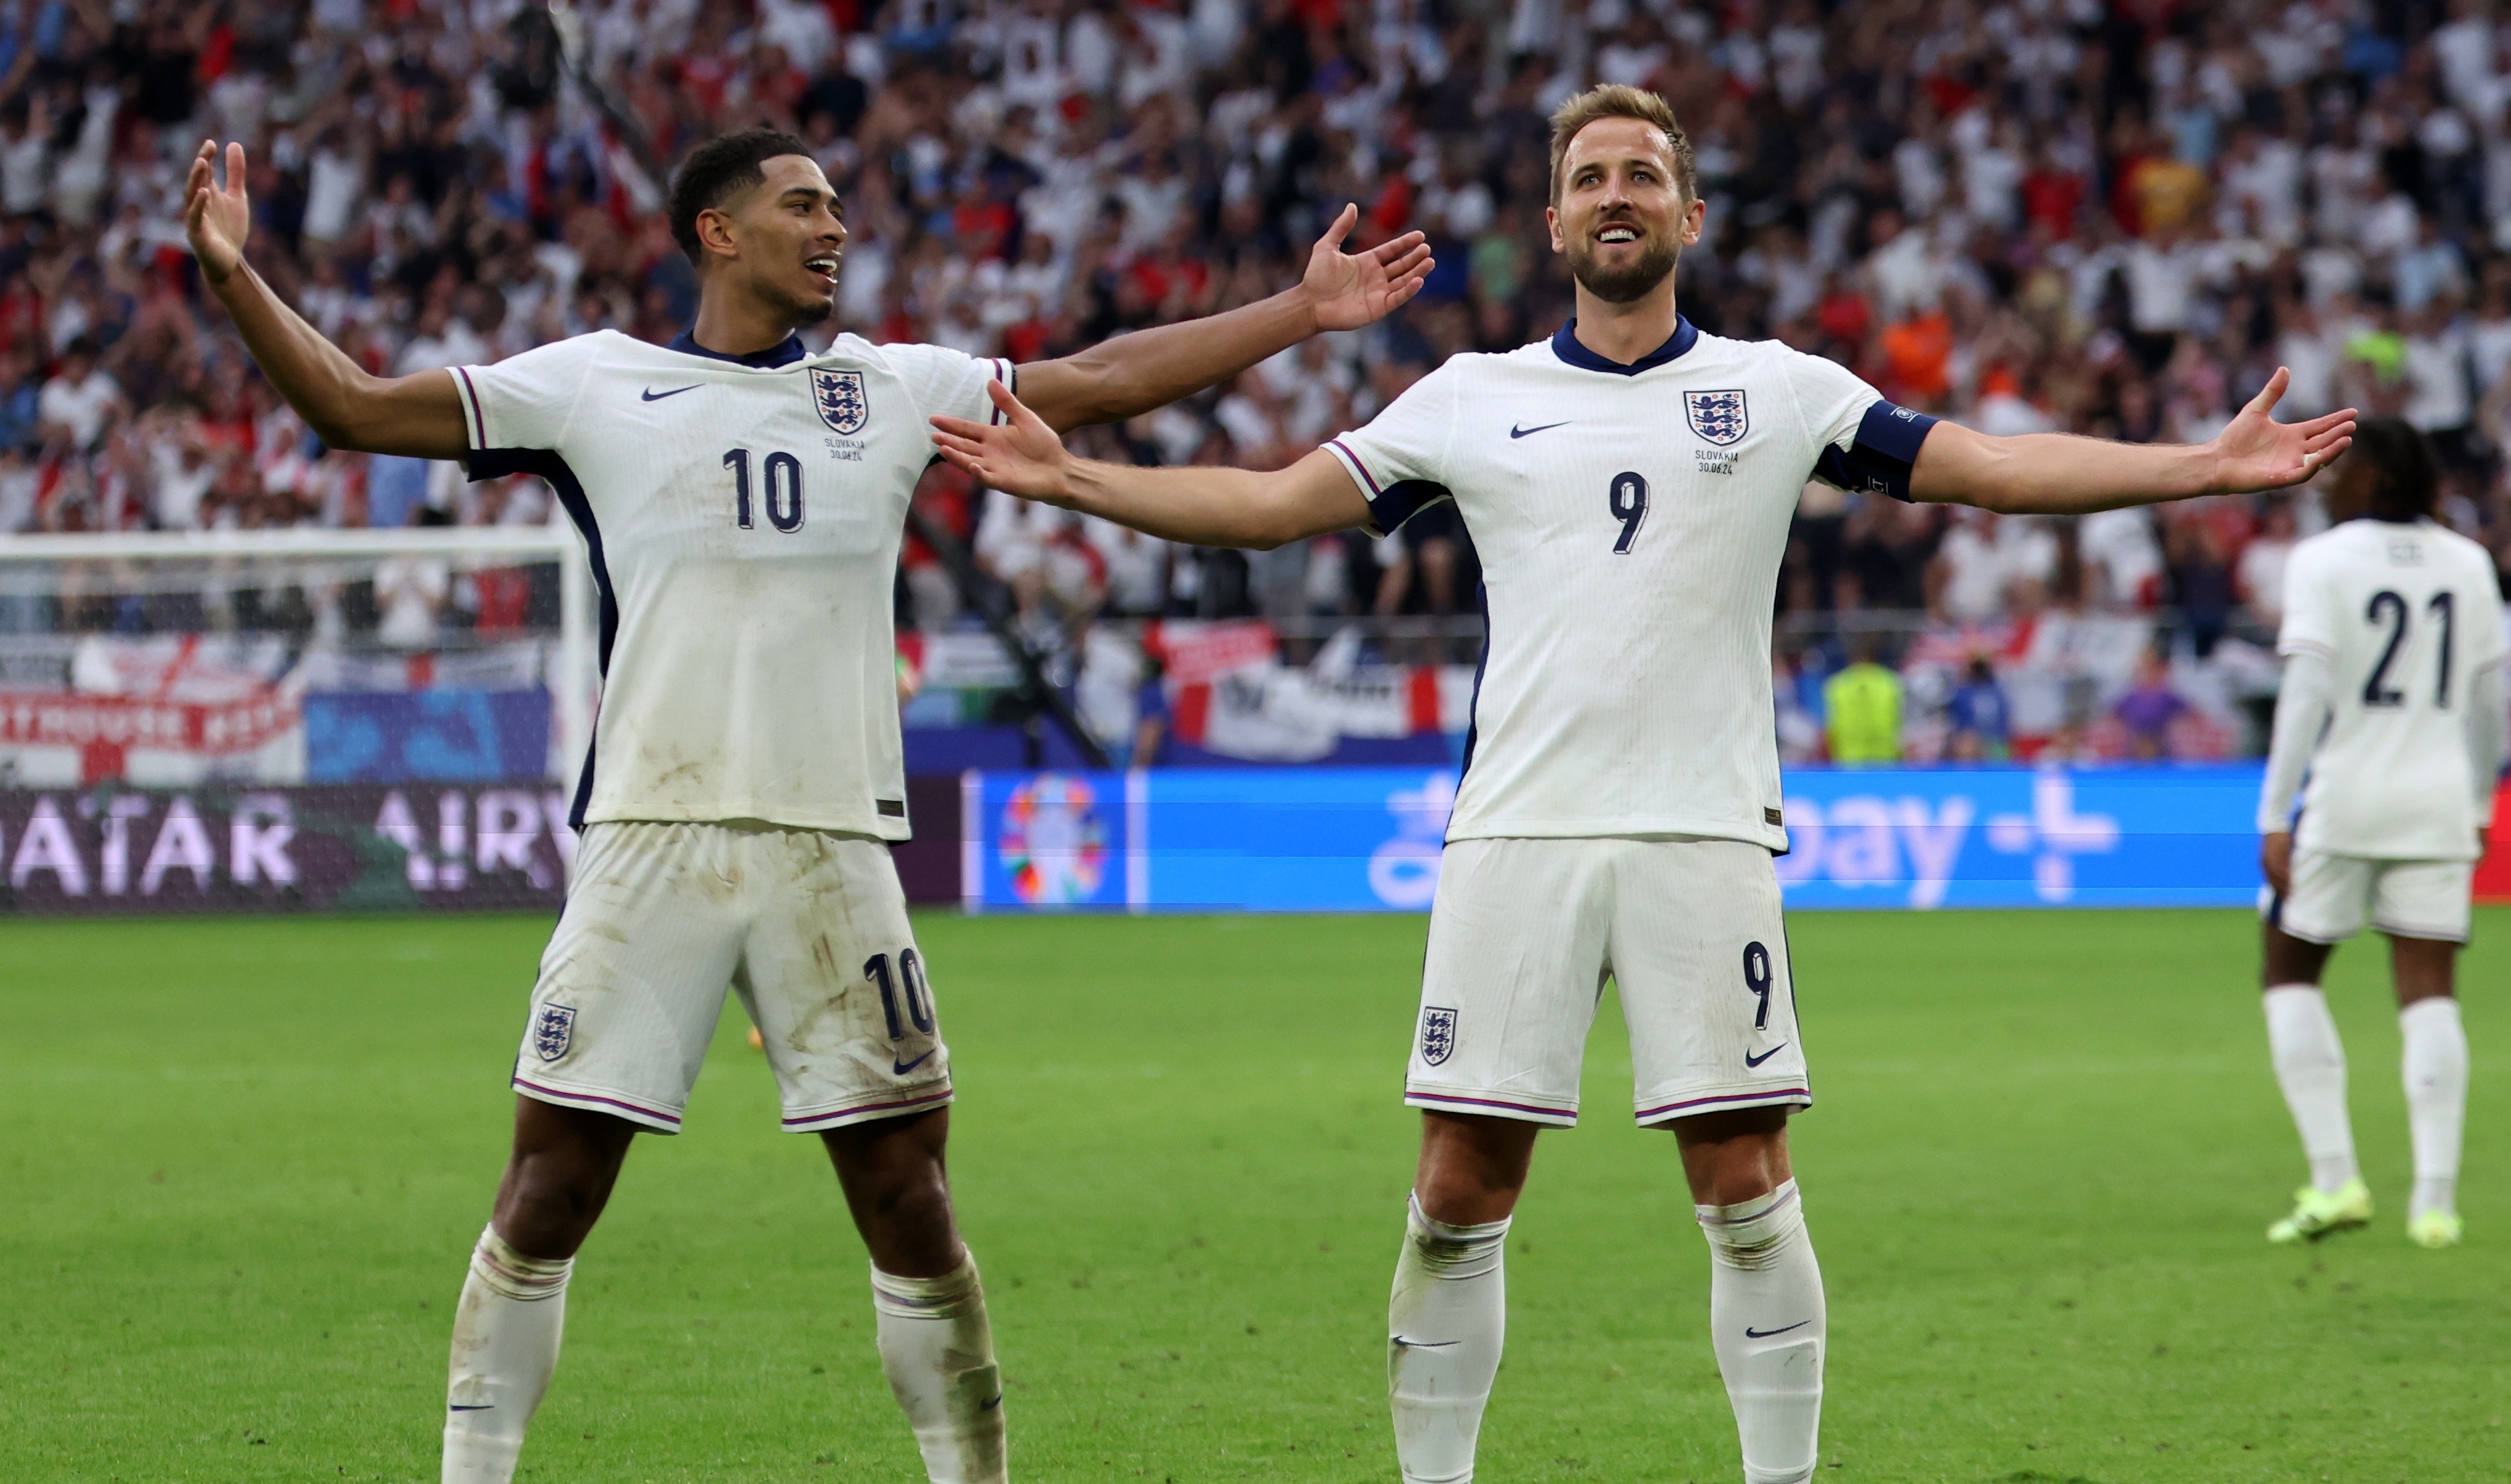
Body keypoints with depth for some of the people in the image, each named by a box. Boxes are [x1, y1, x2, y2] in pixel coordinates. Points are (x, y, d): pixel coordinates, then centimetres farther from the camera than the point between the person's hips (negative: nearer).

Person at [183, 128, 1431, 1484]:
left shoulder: (891, 390, 13)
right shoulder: (596, 385, 4)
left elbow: (1102, 380, 17)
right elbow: (356, 407, 3)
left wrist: (1306, 311, 16)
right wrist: (235, 278, -10)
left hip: (831, 849, 2)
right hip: (651, 842, -2)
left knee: (907, 1204, 2)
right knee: (546, 1197, -3)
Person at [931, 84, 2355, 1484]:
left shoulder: (1780, 390, 8)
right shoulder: (1474, 398, 10)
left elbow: (1993, 467, 5)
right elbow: (1273, 503, 11)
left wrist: (2208, 464, -5)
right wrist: (1064, 474, 3)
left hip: (1704, 833, -1)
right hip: (1517, 834, 1)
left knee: (1746, 1189, -4)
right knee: (1459, 1193, -1)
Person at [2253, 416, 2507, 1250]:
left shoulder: (2323, 562, -7)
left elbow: (2307, 694, -13)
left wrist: (2276, 819, -12)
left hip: (2343, 798, -4)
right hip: (2438, 804, 4)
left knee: (2290, 972, 11)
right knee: (2430, 994, 3)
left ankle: (2334, 1179, 0)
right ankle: (2435, 1199, -4)